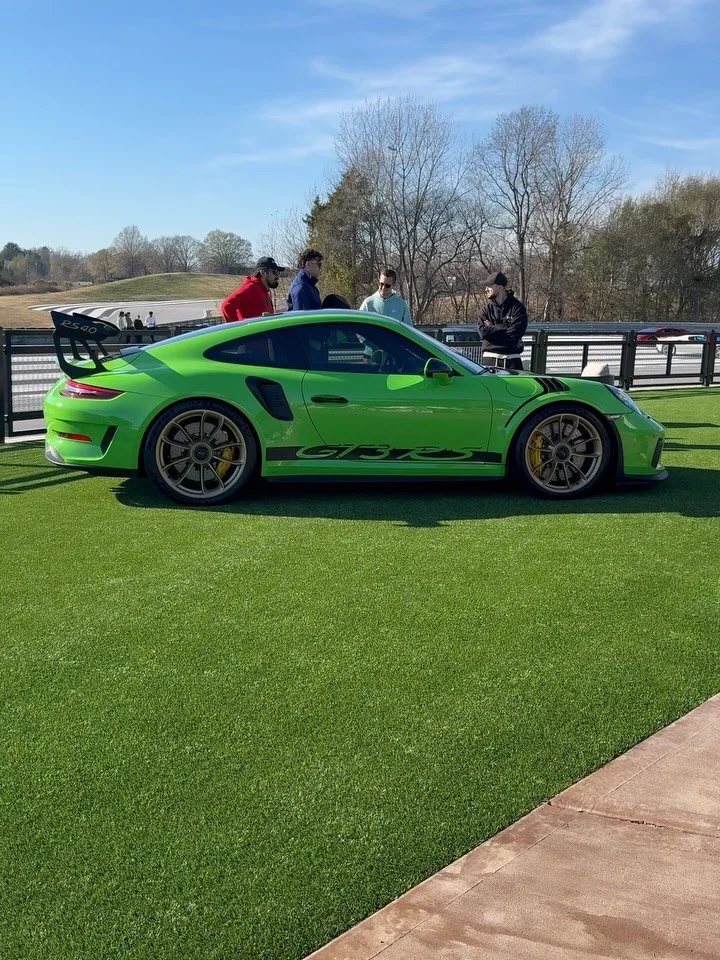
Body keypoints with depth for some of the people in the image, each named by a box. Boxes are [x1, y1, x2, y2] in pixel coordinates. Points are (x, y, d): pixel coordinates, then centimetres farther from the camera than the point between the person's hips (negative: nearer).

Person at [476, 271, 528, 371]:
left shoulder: (517, 307, 0)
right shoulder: (486, 309, 9)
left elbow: (514, 333, -12)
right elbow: (483, 331, -7)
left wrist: (492, 329, -7)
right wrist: (505, 327, -11)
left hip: (512, 359, -2)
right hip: (489, 358, 2)